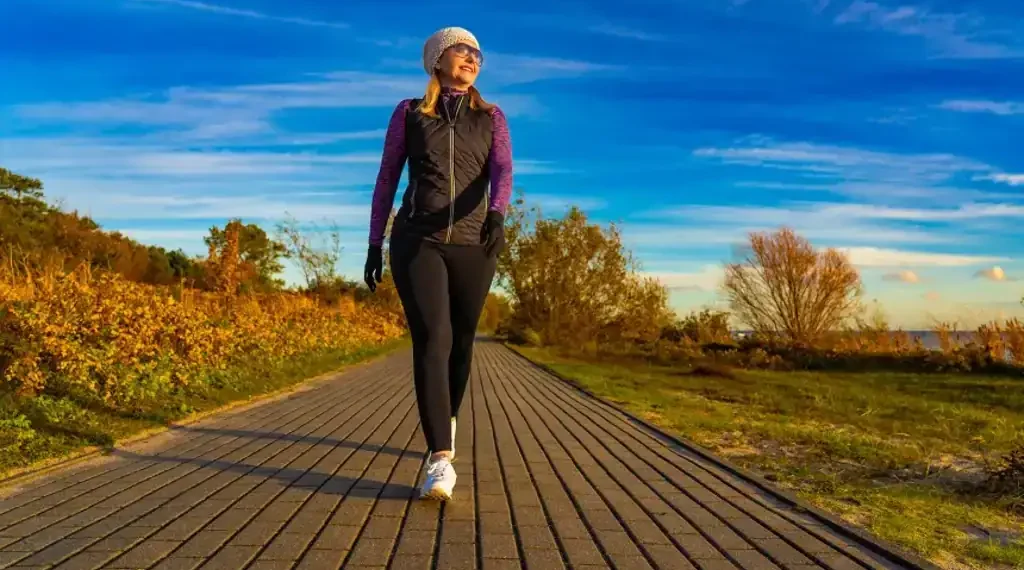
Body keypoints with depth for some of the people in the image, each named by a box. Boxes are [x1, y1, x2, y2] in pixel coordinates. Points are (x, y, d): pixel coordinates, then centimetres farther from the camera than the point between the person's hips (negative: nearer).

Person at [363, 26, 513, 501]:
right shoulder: (408, 113, 9)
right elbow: (386, 180, 10)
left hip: (472, 244, 2)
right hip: (416, 241, -2)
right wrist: (374, 244, 5)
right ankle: (441, 460, -22)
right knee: (432, 340, -18)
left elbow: (502, 172, -7)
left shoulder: (492, 117, 10)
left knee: (460, 341, 11)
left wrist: (498, 213, -29)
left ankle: (446, 421, 39)